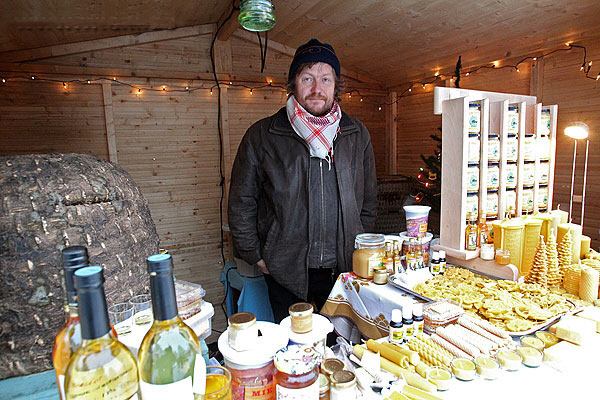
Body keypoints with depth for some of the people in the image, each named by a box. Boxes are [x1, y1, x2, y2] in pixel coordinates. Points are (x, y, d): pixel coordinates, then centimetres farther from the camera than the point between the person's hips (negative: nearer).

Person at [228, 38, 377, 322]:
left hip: (345, 272, 2)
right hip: (287, 276, -1)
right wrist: (257, 256, 0)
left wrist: (360, 252, 10)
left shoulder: (357, 135, 5)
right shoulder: (261, 136, -3)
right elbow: (241, 204, 2)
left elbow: (369, 201, 13)